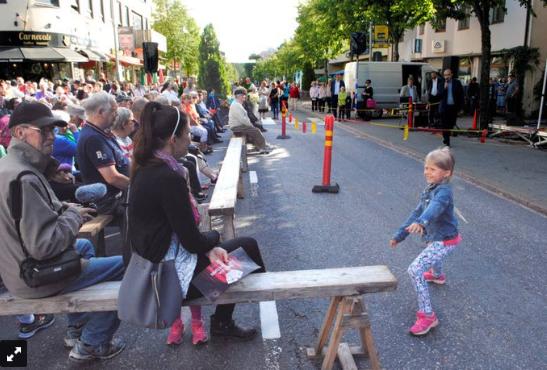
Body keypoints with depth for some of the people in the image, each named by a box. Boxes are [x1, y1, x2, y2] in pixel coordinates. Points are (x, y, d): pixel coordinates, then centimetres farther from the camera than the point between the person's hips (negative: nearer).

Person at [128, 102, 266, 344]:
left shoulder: (146, 167, 1)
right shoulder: (169, 178, -26)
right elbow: (190, 239, -22)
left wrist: (207, 244, -4)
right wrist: (211, 247, -2)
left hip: (152, 257, 9)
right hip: (169, 271, -9)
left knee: (212, 238, 28)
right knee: (247, 247, 4)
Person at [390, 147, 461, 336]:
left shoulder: (443, 191, -24)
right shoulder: (430, 189, 5)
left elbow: (435, 207, -47)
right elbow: (417, 213, 9)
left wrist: (421, 222, -67)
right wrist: (399, 235, 9)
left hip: (443, 241, -10)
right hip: (436, 238, 10)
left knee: (415, 270, -21)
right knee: (431, 253, 41)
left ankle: (427, 316, -13)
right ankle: (437, 276, 75)